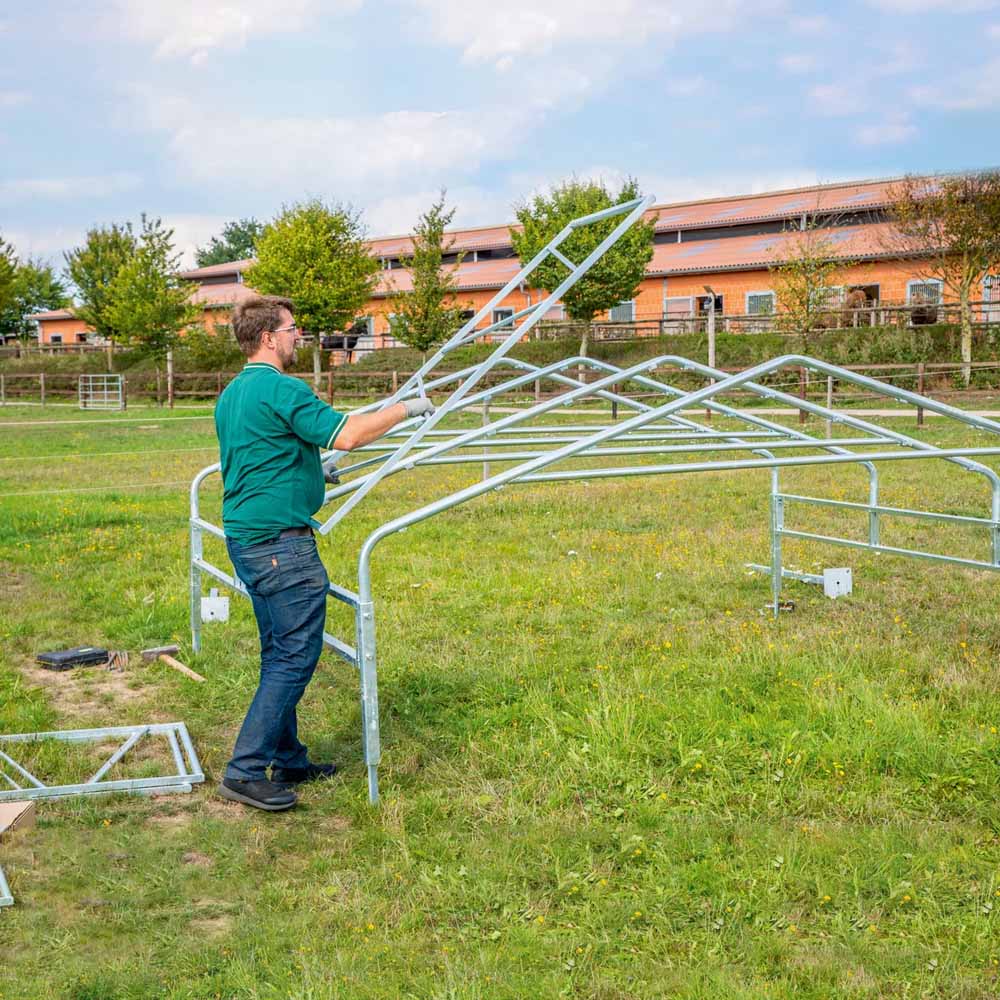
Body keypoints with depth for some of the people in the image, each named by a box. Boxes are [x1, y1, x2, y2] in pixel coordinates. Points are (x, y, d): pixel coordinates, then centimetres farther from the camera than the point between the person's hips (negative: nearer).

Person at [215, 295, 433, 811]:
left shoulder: (230, 394, 15)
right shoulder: (282, 389, -16)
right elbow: (345, 436, -24)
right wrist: (405, 409, -11)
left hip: (243, 537, 10)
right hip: (280, 541, -10)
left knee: (280, 652, 16)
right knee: (297, 653, -6)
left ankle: (288, 760, 24)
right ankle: (245, 771, -6)